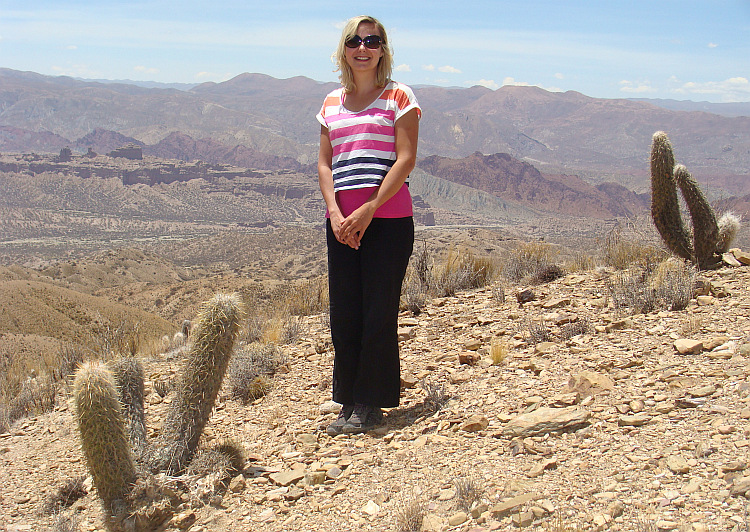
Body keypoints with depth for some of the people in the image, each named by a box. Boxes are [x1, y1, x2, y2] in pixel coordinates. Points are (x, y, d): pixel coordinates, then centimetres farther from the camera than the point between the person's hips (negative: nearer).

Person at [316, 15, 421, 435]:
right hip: (341, 221, 5)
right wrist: (335, 212, -6)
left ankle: (370, 405, 7)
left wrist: (369, 210, -14)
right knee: (344, 315, 6)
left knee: (378, 314, -3)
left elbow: (406, 159, -8)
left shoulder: (399, 97, 1)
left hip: (388, 218, -5)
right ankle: (351, 404, 16)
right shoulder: (332, 104, 15)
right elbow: (325, 163, 10)